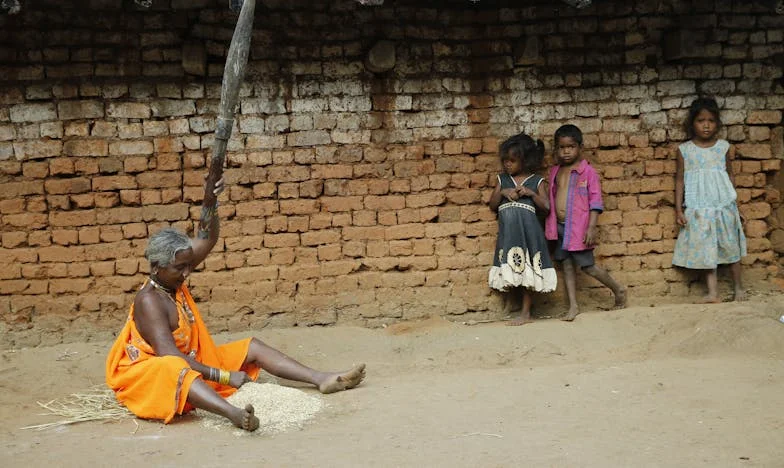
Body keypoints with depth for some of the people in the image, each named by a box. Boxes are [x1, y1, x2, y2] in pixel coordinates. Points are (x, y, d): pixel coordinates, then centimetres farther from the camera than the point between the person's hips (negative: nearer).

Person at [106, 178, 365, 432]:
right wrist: (223, 376, -31)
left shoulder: (172, 278, -1)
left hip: (190, 363, 10)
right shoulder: (149, 301, -25)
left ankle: (321, 379, -5)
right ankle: (233, 413, -71)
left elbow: (207, 239, -4)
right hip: (148, 372, -10)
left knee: (251, 347, 5)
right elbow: (170, 357, -31)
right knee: (174, 370, -44)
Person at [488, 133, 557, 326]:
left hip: (527, 231, -3)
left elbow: (546, 206, -3)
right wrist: (503, 192, -7)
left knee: (526, 270, -2)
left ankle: (526, 313, 5)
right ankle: (508, 304, 26)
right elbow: (492, 205, 10)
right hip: (507, 231, 3)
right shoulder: (502, 179, 11)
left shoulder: (536, 181, 3)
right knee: (508, 268, 6)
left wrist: (530, 193, -15)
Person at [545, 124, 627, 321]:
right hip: (559, 227, 6)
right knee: (567, 265, 7)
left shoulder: (587, 171, -7)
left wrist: (591, 227, -15)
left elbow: (595, 201, -9)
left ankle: (618, 289, 19)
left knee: (587, 265, -2)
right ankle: (573, 306, 14)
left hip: (578, 227, -6)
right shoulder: (554, 172, 9)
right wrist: (549, 227, 11)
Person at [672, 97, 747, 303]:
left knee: (731, 247, 10)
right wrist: (678, 209, -2)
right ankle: (713, 294, 4)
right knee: (706, 250, 1)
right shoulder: (684, 150, -2)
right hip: (699, 209, -1)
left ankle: (738, 287, 25)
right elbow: (680, 180, 2)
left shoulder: (724, 146, 1)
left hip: (724, 206, 1)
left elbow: (730, 175, 9)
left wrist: (734, 204, 10)